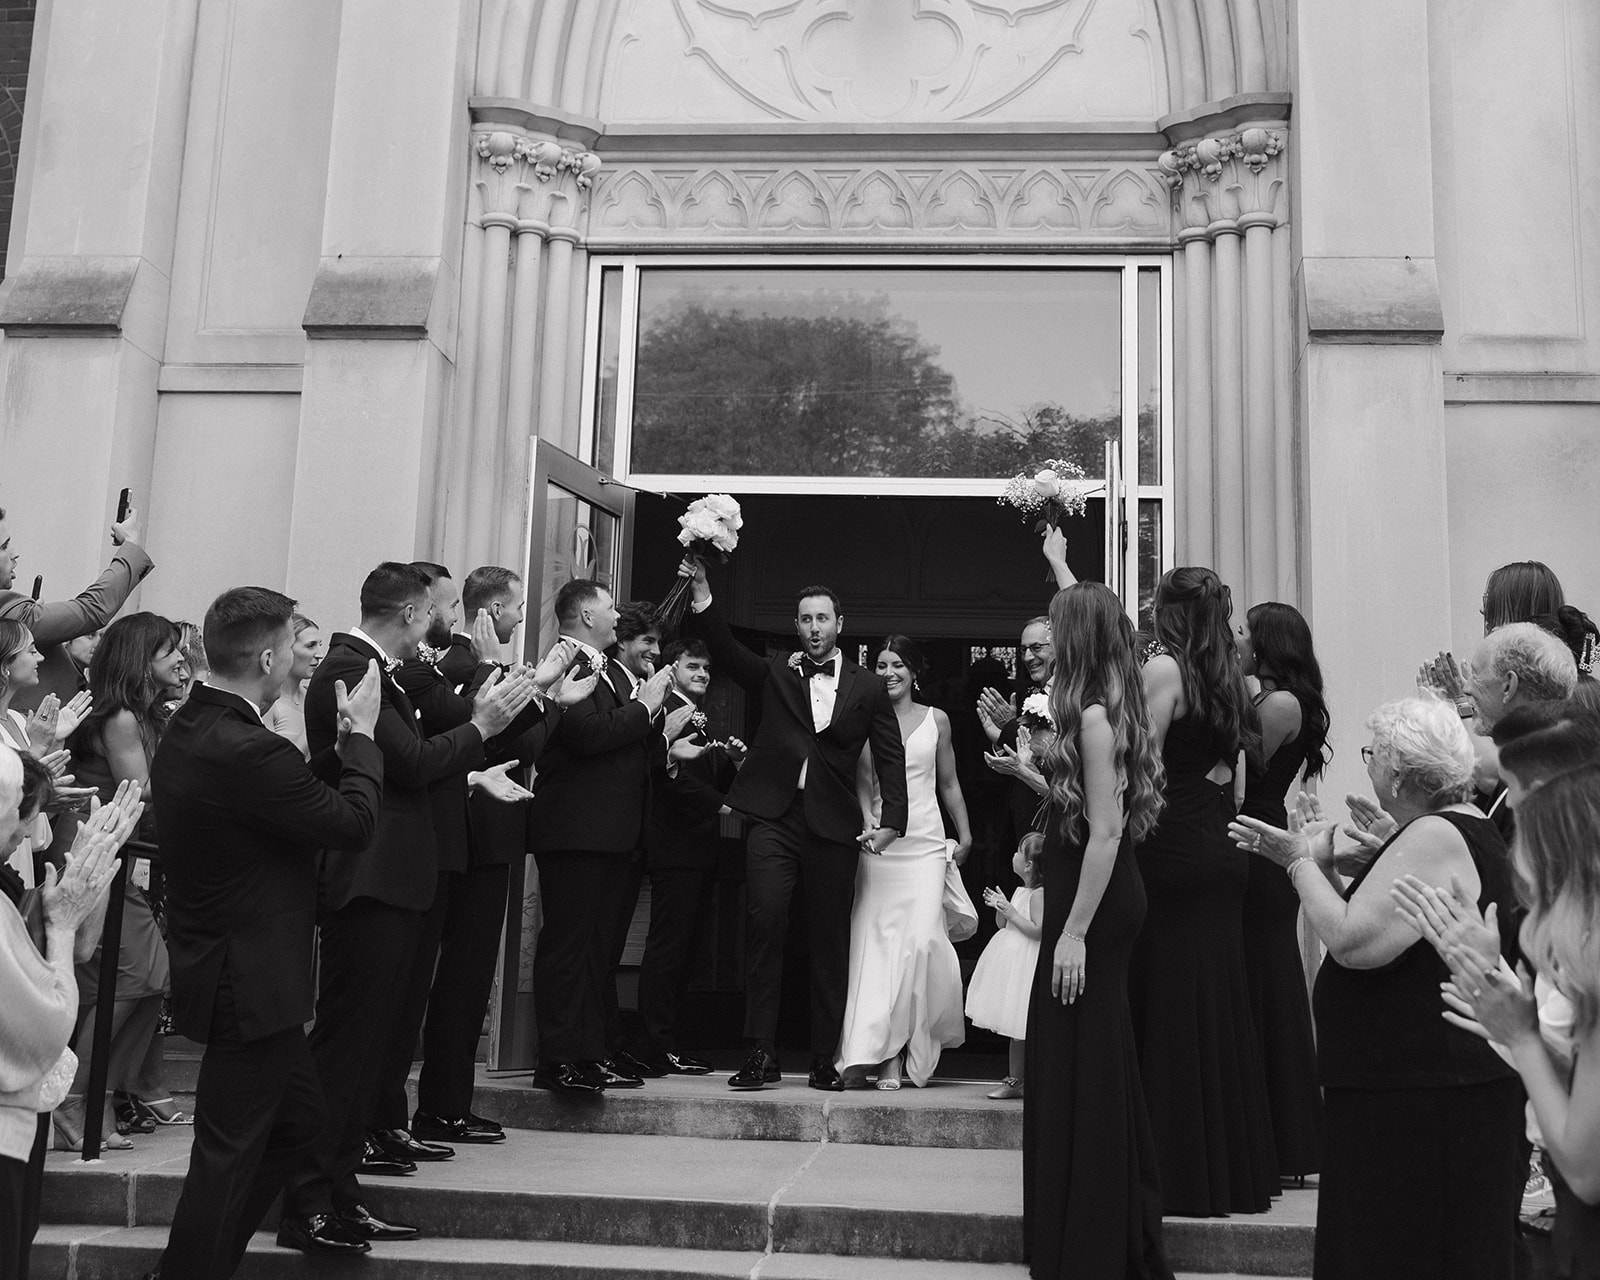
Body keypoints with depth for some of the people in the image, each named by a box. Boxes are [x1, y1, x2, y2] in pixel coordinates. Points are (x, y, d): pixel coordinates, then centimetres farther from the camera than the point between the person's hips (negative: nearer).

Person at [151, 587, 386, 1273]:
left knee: (300, 1117, 23)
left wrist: (341, 747, 5)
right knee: (228, 1154, 3)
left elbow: (294, 798, 12)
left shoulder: (187, 728, 6)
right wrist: (361, 734, -7)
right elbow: (354, 823, -19)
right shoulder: (245, 749, -27)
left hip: (224, 965, 11)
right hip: (250, 979, -11)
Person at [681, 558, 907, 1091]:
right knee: (764, 922, -13)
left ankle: (825, 1061, 13)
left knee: (830, 940, 4)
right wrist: (702, 600, -18)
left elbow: (891, 759, 8)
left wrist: (892, 821, -4)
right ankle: (762, 1053, -7)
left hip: (834, 825, 1)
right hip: (775, 815, 0)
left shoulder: (868, 688, 12)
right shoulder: (775, 674, 12)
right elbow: (727, 651, -3)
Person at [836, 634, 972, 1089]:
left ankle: (911, 1045, 4)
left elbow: (949, 784, 16)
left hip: (925, 843, 0)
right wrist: (868, 820, -12)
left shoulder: (936, 720, 10)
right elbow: (862, 779, 3)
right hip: (878, 843, 0)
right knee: (874, 941, -5)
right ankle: (878, 1051, -5)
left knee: (921, 940, -12)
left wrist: (965, 836, 14)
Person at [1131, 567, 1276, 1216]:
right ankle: (1235, 1171, 21)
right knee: (1221, 1006, 12)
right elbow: (1226, 766, 10)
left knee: (1171, 1009, 0)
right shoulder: (1228, 677, 12)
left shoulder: (1164, 667, -9)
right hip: (1224, 855, 7)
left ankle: (1183, 1177, 6)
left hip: (1172, 853, -7)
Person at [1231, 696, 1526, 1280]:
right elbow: (1377, 928, 19)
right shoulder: (1466, 829, 14)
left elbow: (1355, 943, -27)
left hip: (1426, 1099, -11)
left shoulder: (1435, 838, -20)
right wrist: (1311, 860, 10)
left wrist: (1306, 864, -13)